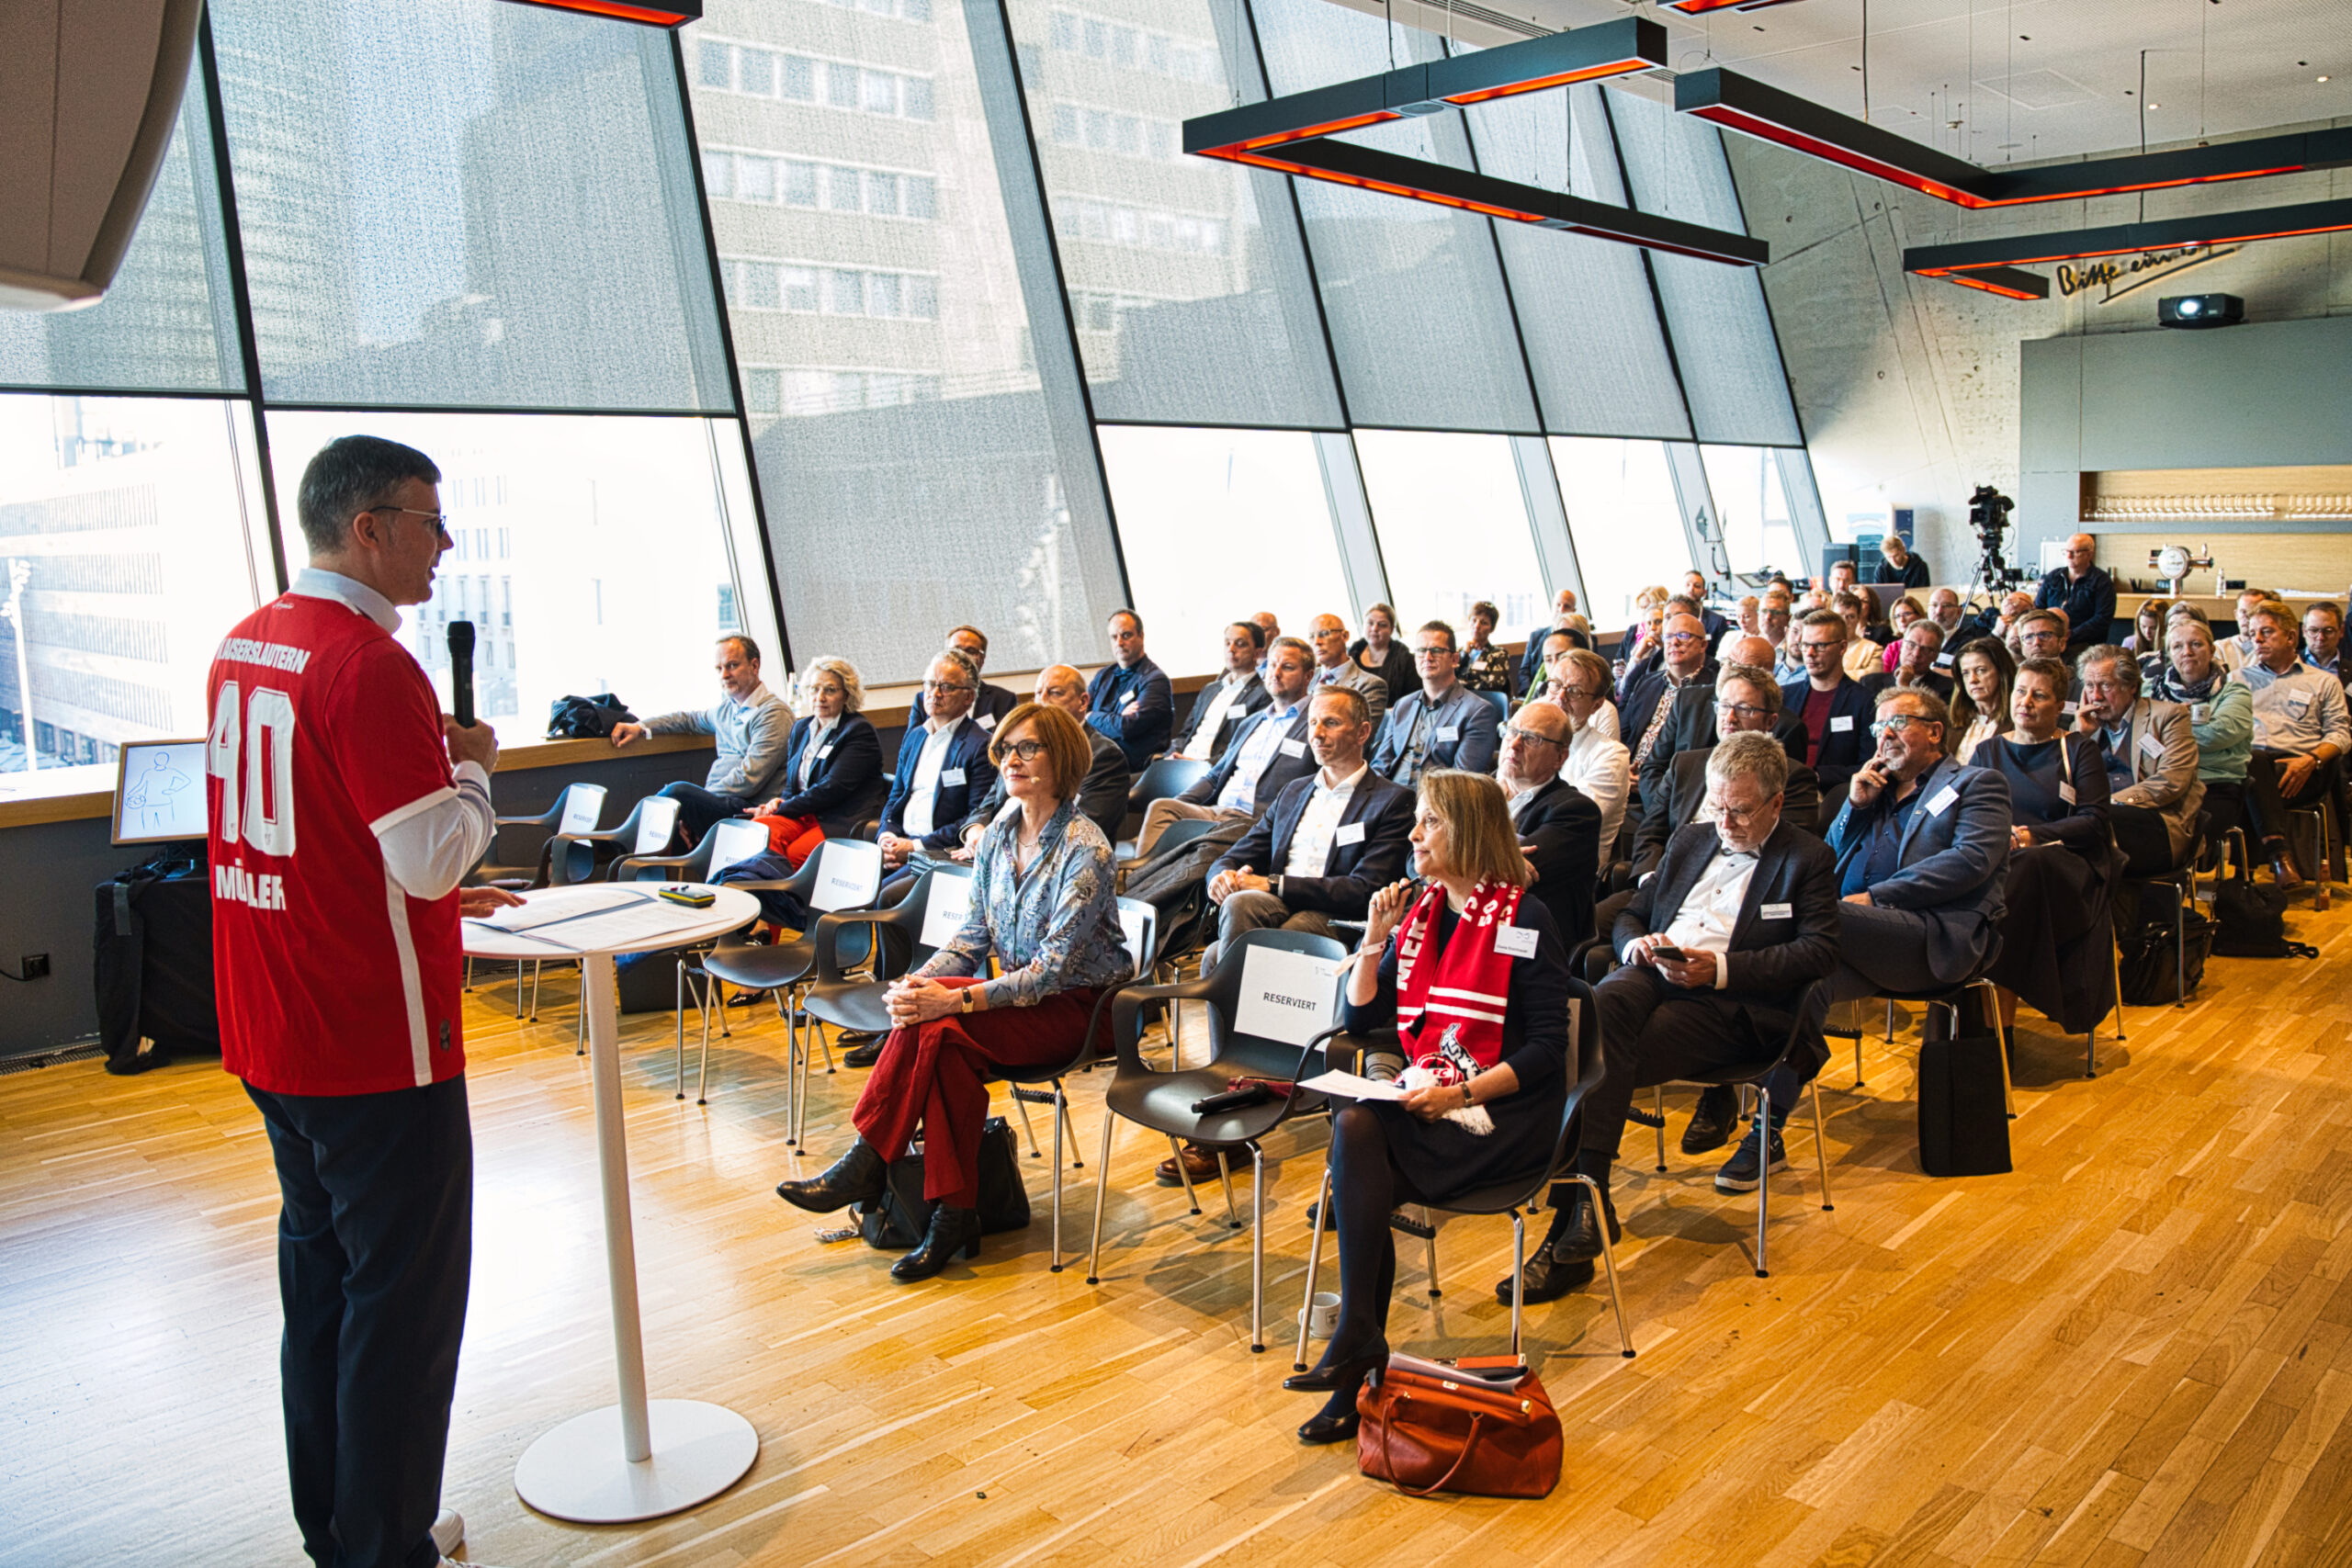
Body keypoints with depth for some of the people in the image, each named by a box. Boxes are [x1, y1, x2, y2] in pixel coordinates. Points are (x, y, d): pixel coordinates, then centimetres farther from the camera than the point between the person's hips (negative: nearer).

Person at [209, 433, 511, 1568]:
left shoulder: (242, 645, 9)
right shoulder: (367, 663, -20)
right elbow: (430, 854, -23)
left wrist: (429, 893, 18)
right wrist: (473, 766, -5)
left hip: (271, 1038, 9)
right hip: (375, 1046, -9)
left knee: (319, 1272, 20)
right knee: (404, 1296, 4)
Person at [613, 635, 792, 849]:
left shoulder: (774, 713, -8)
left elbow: (749, 778, -15)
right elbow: (690, 720, 35)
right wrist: (641, 728, 20)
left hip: (748, 809, -8)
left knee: (678, 791, -26)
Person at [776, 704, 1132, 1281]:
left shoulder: (1084, 848, -16)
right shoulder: (997, 835, 7)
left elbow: (1055, 967, -22)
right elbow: (973, 934, 8)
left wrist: (955, 998, -28)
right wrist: (920, 983, -12)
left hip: (1075, 1007, -6)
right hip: (1016, 993, 6)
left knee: (936, 1021, -26)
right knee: (945, 1040, -26)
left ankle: (865, 1166, -13)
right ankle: (954, 1214, -22)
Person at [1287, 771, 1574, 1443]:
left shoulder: (1525, 921, -8)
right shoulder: (1420, 910, 11)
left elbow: (1548, 1046, -11)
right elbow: (1359, 1017, 10)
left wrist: (1460, 1094, -20)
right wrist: (1376, 937, -3)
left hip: (1506, 1112, -5)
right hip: (1433, 1103, 5)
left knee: (1356, 1129, -27)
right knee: (1354, 1129, -27)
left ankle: (1357, 1332, -21)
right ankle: (1361, 1367, -24)